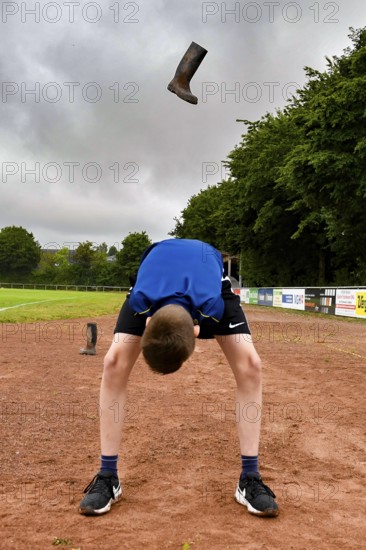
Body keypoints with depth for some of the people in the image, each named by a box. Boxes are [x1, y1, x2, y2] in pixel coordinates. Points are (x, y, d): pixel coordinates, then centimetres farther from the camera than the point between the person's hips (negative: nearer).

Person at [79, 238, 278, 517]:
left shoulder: (211, 305, -44)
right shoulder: (141, 299, -42)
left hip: (208, 286, 0)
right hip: (157, 283, 1)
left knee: (250, 364, -21)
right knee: (115, 362, -19)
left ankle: (250, 478, -9)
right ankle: (107, 477, -8)